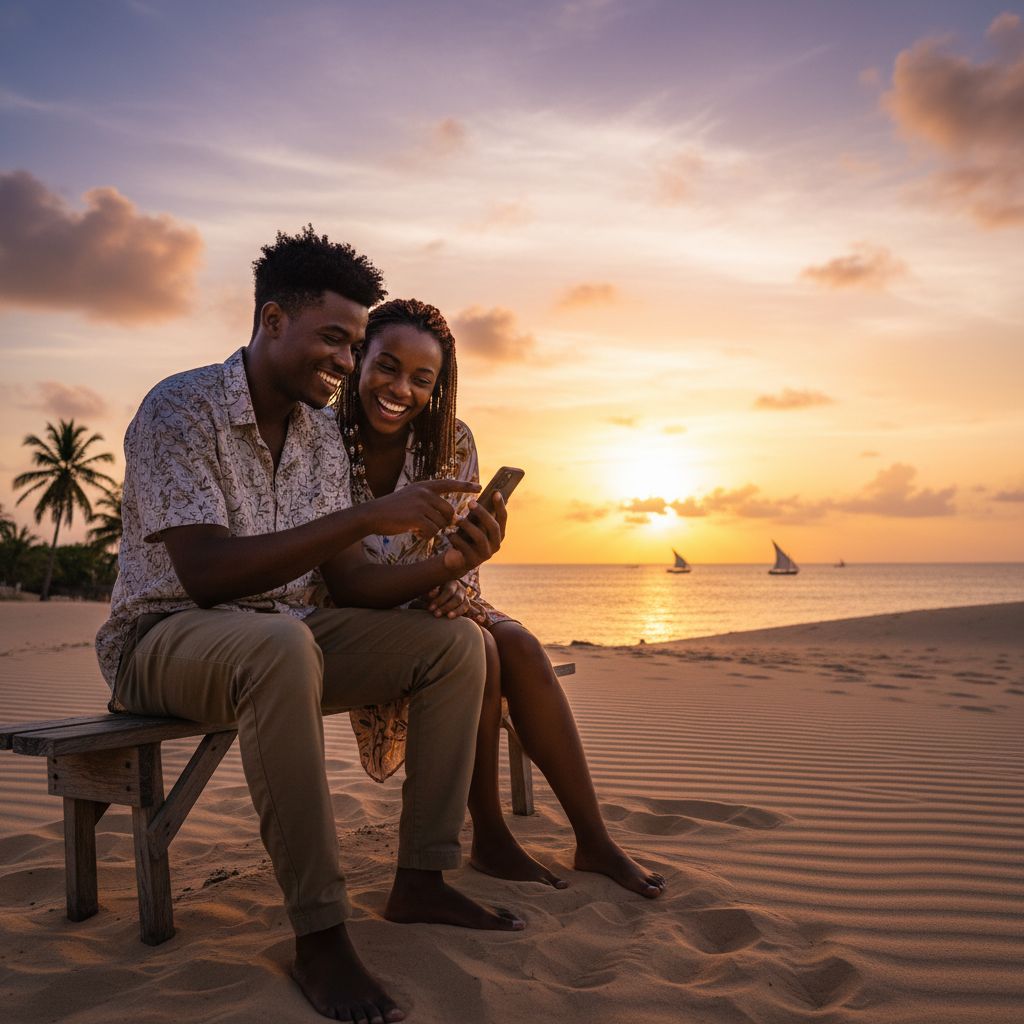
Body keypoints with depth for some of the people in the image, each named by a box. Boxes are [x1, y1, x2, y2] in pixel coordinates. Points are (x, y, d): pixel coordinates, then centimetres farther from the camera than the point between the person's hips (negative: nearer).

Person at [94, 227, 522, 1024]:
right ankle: (318, 935, -30)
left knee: (458, 643, -7)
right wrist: (365, 518, -31)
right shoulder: (179, 410, -16)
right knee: (282, 645, -41)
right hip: (163, 639, -7)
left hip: (279, 639, 7)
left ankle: (420, 881, -4)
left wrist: (449, 563, -13)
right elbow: (203, 574, -28)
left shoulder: (322, 434, 7)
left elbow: (341, 579, 5)